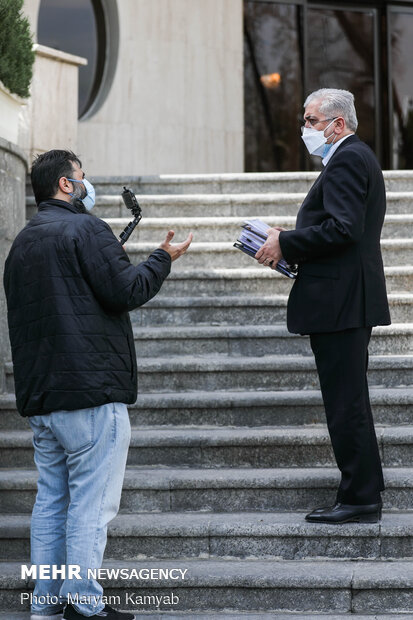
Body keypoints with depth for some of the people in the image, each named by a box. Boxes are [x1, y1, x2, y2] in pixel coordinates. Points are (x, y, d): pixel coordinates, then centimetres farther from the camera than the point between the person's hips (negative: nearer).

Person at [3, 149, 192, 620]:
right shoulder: (85, 229, -9)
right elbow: (126, 291, -14)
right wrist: (162, 259, 1)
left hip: (38, 395, 8)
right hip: (91, 389, -8)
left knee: (50, 501, 11)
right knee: (91, 502, -6)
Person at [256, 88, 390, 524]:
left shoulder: (347, 159, -12)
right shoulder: (357, 158, 21)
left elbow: (341, 228, -23)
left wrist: (285, 244, -14)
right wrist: (290, 248, 11)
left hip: (338, 302, -11)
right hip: (349, 301, 11)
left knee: (346, 405, -7)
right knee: (349, 402, 14)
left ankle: (359, 499, -3)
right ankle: (363, 494, 19)